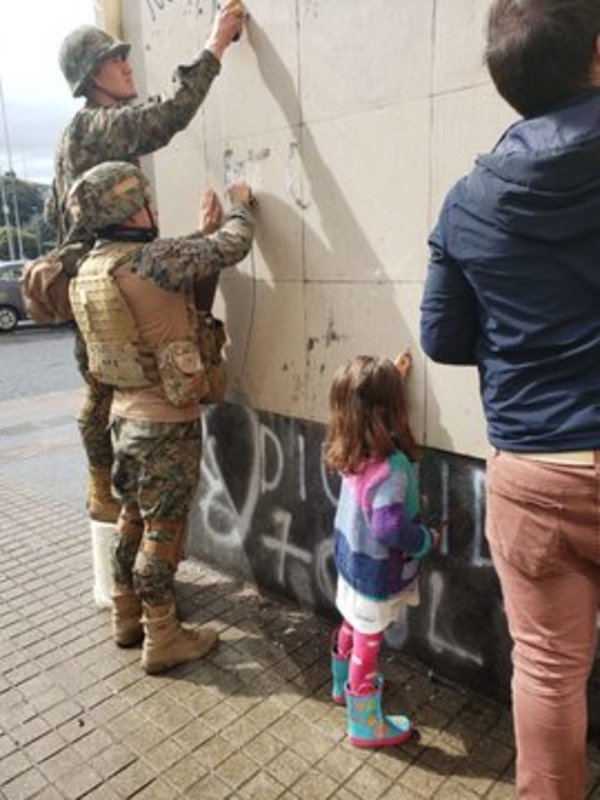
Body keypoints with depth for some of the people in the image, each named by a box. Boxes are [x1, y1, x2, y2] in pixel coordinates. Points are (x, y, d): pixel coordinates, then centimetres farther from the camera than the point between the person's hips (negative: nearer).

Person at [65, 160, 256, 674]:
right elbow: (230, 248, -10)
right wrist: (241, 205, 10)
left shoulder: (88, 272, 5)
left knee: (133, 518, 20)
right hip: (167, 422, -8)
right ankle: (162, 641, 18)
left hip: (125, 413, 8)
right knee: (163, 529, 3)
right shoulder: (152, 260, -20)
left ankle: (127, 618, 36)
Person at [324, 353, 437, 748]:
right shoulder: (392, 466, -32)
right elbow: (389, 527, -35)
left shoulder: (353, 449, -6)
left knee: (351, 627, 28)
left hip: (352, 557, 8)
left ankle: (343, 686, 51)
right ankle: (367, 726, 29)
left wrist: (391, 377, 17)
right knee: (368, 643, 9)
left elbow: (367, 403, 15)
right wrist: (427, 539, -17)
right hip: (377, 571, -8)